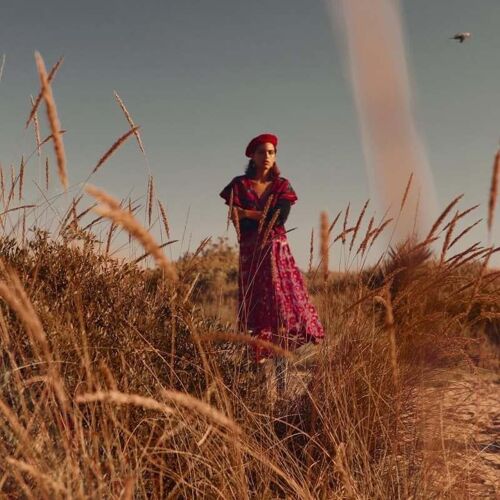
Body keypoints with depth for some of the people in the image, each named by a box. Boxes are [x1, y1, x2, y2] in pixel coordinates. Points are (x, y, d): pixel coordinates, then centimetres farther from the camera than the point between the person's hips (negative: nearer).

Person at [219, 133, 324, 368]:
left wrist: (247, 214, -6)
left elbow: (280, 218, -7)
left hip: (278, 252, 1)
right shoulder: (239, 185, 6)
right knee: (256, 307, -3)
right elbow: (238, 223, -5)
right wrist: (266, 218, -11)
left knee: (285, 301, -9)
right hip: (251, 254, -1)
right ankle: (259, 361, -1)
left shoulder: (282, 186, 9)